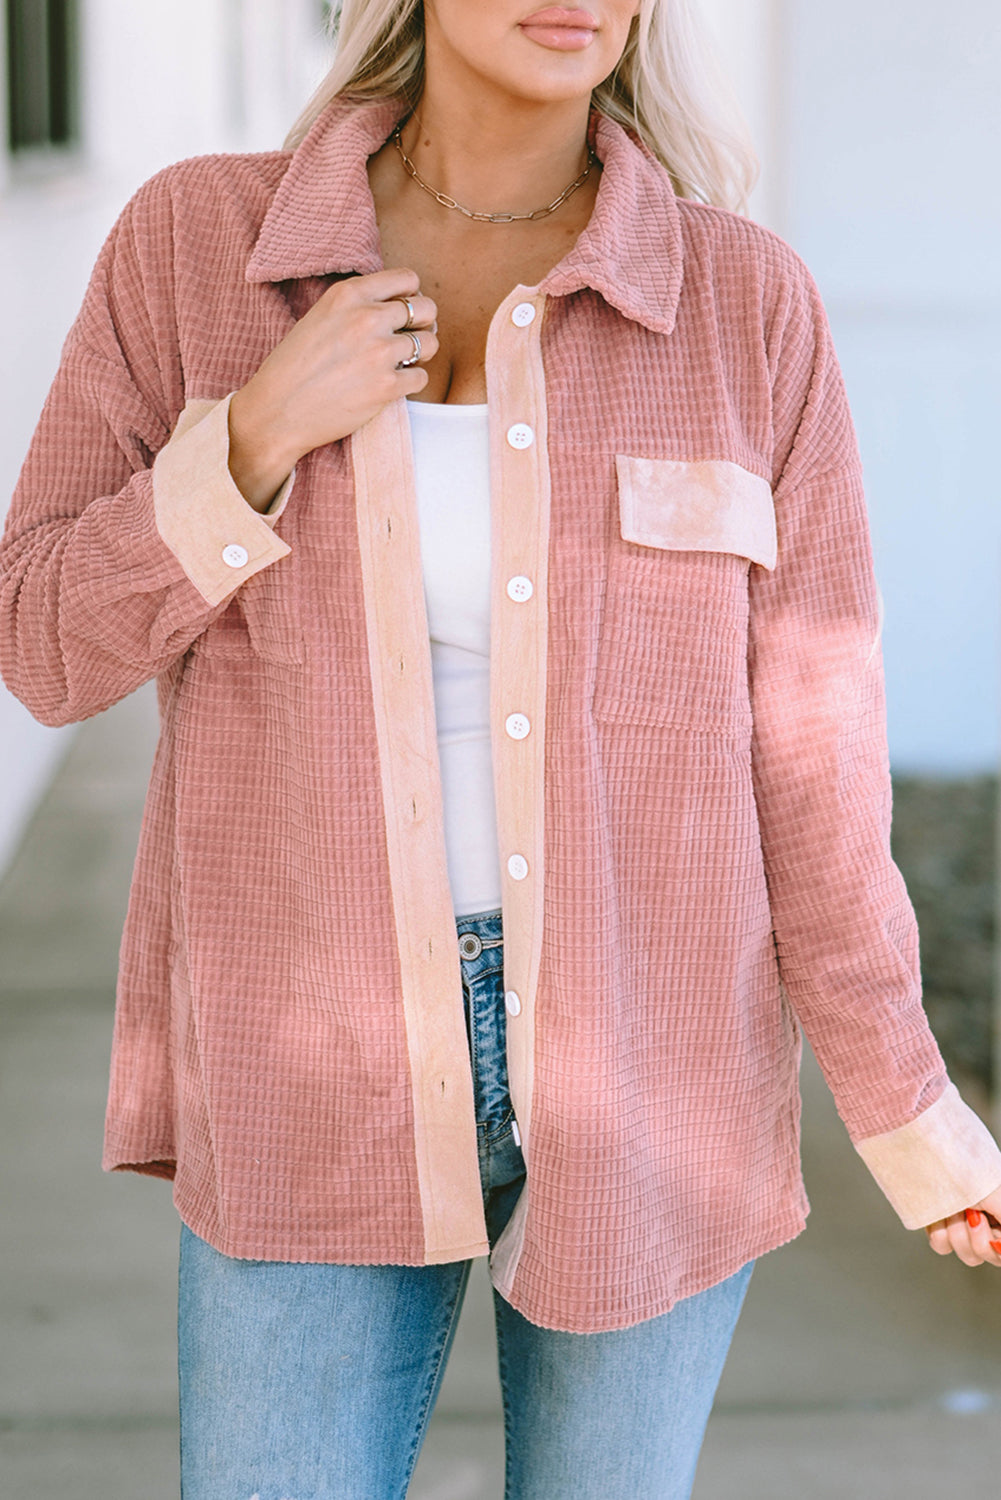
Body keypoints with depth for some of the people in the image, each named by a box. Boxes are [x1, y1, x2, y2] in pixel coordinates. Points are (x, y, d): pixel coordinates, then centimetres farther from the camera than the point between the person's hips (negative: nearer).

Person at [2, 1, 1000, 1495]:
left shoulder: (746, 302, -8)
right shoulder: (196, 241, -6)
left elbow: (802, 744, -2)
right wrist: (260, 433, -21)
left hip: (638, 1065, 0)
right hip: (329, 1077, 0)